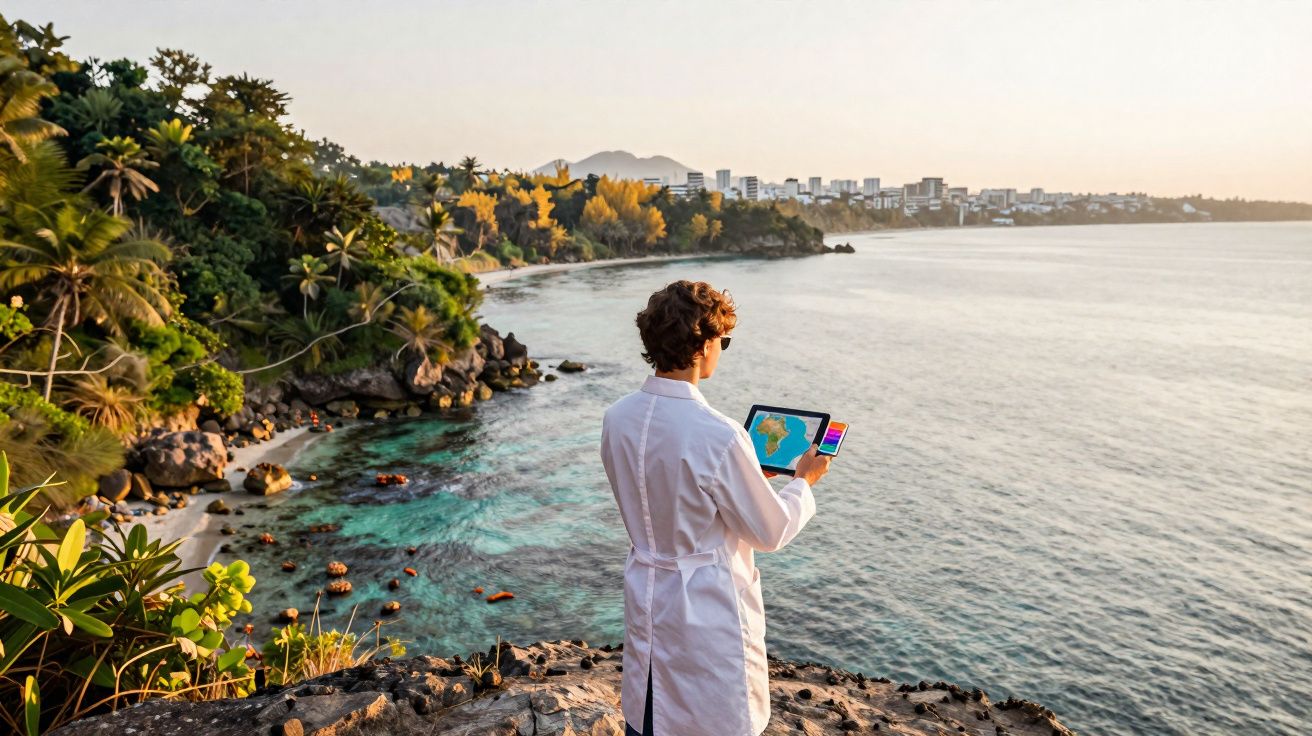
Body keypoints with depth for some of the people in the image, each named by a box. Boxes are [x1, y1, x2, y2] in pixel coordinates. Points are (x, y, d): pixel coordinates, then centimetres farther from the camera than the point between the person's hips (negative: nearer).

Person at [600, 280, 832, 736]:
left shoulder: (618, 419, -7)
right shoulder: (718, 437, -27)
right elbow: (771, 533, -13)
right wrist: (804, 481, 5)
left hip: (648, 605, 6)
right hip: (710, 613, -6)